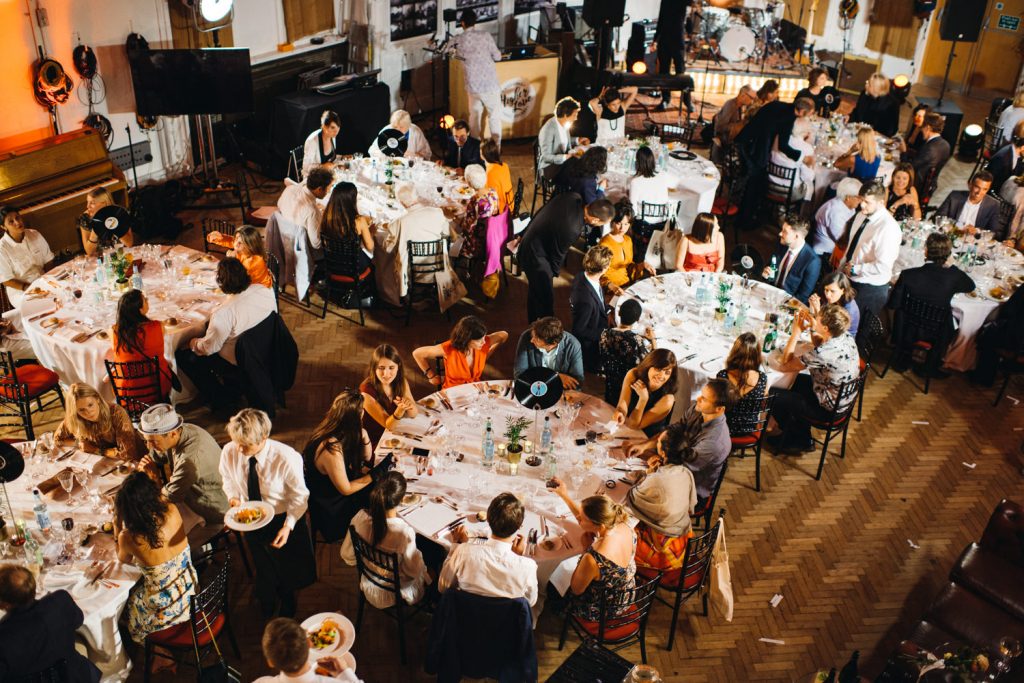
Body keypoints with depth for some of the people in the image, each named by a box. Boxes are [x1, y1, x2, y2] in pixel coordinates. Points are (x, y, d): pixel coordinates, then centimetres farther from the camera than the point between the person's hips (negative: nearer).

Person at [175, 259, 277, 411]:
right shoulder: (265, 291, -18)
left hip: (235, 364, -7)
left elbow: (208, 348, -19)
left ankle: (221, 401, 17)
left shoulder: (223, 314, -34)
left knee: (182, 355, 11)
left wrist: (193, 343, 4)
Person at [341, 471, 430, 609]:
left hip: (368, 586, 5)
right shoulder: (404, 532, -37)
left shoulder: (361, 517, -23)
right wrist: (417, 555, -2)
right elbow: (413, 571, -22)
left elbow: (347, 556, -7)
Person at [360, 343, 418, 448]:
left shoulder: (401, 381, -6)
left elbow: (413, 414, -4)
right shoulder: (367, 391, -22)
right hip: (375, 443, -5)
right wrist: (400, 409, -38)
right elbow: (388, 424, -18)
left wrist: (409, 405, -27)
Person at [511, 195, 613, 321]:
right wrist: (554, 271, 7)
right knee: (545, 298, 7)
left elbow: (540, 213, 0)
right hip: (535, 257, -9)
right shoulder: (572, 229, -35)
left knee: (535, 291, 27)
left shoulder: (573, 197, -13)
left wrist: (522, 237, 12)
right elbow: (558, 254, -15)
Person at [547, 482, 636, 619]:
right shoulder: (625, 528, -24)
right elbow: (585, 518, -3)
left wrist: (586, 548, -22)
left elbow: (576, 590, -21)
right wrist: (564, 494, -1)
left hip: (598, 612, -6)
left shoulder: (593, 560, -44)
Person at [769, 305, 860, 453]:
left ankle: (800, 440, 26)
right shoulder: (846, 336, -10)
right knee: (795, 381, 25)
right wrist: (812, 329, -5)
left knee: (772, 395, 1)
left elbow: (785, 365, -22)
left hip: (829, 409, -9)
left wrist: (796, 332, -18)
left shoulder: (823, 354, -36)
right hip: (845, 398, 9)